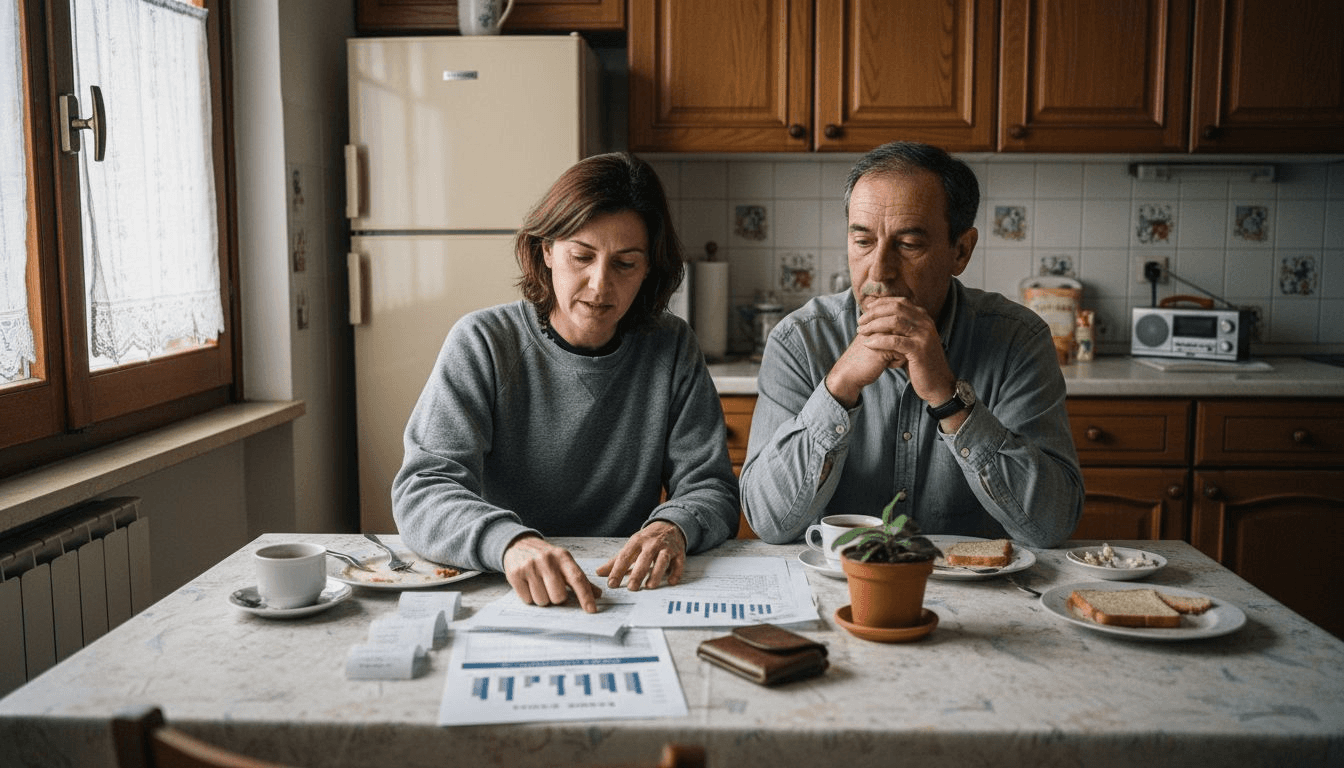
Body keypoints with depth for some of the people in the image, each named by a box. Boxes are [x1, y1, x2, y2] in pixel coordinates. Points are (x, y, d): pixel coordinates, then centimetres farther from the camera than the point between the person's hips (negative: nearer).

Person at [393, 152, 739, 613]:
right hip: (500, 596, 0)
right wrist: (508, 540, -36)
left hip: (629, 590, 0)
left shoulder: (671, 348, 2)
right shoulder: (482, 344, -5)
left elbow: (712, 489, 1)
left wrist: (673, 527, -23)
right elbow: (422, 492, -15)